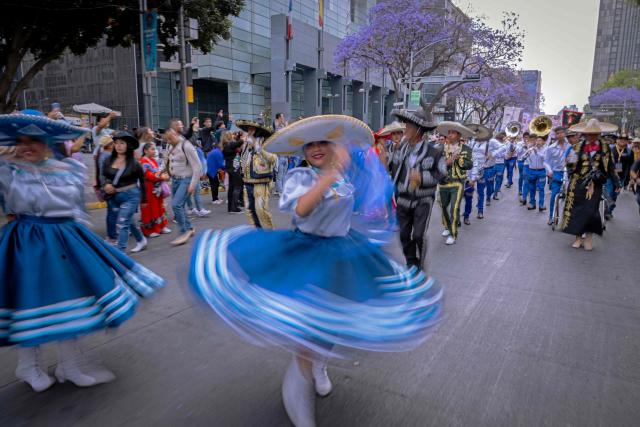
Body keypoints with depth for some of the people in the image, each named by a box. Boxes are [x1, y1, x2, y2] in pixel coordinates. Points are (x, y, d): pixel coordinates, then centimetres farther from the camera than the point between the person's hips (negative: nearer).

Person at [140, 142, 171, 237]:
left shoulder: (154, 160, 12)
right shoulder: (144, 162, -14)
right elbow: (148, 176, -21)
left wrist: (164, 175, -5)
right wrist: (161, 177, -26)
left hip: (158, 188, 9)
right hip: (149, 189, -9)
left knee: (160, 207, 15)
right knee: (150, 209, -1)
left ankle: (161, 226, 25)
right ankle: (150, 230, 8)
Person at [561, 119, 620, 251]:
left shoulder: (605, 148, 5)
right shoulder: (578, 147, 2)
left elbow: (610, 167, 11)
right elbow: (571, 167, 2)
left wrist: (616, 182, 11)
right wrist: (571, 161, -19)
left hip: (595, 185, 0)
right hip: (578, 184, 0)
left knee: (591, 211, -6)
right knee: (576, 210, 3)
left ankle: (589, 236, 13)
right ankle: (579, 237, 17)